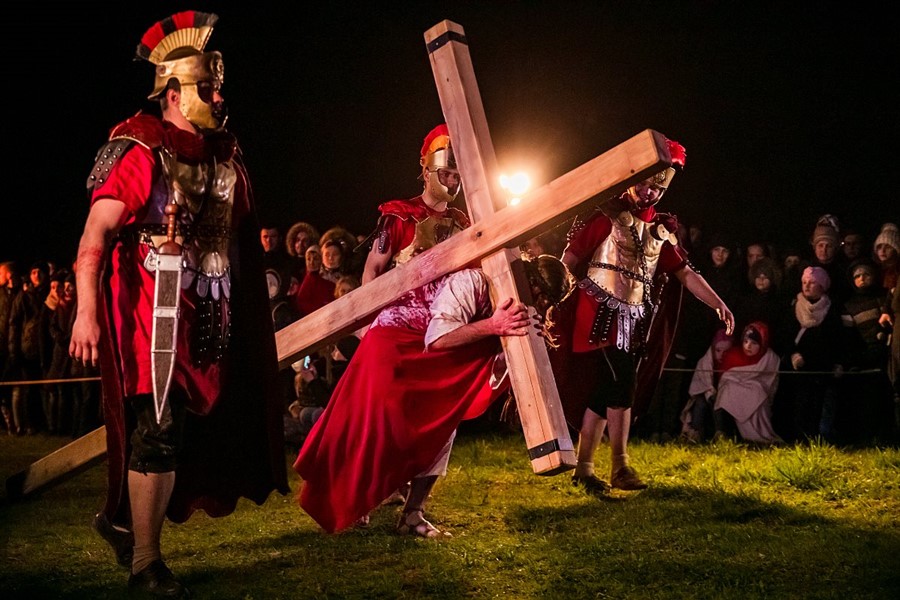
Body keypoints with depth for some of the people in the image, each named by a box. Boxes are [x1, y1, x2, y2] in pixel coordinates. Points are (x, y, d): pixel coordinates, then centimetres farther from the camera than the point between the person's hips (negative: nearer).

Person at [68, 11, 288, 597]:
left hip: (209, 318, 7)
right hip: (155, 312, -7)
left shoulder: (223, 155, 13)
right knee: (159, 430, -5)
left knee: (200, 428, 9)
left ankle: (123, 518, 31)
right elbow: (94, 235, -16)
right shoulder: (141, 154, -10)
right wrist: (87, 311, -25)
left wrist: (250, 307, 20)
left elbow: (240, 238, 20)